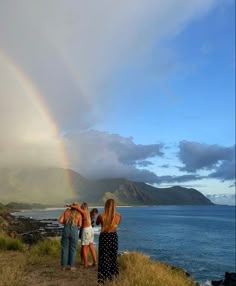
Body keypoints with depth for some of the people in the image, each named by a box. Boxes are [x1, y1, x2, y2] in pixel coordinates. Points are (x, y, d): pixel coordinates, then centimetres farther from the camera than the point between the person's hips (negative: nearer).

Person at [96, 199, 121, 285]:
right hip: (113, 237, 2)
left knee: (103, 258, 6)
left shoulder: (101, 216, -18)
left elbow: (97, 223, 4)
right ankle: (112, 275, 35)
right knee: (113, 257, 20)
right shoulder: (118, 217, -13)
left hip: (104, 237, -2)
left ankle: (101, 279, 3)